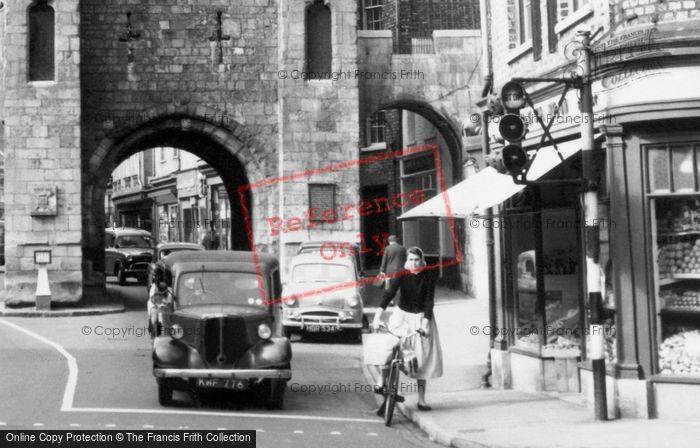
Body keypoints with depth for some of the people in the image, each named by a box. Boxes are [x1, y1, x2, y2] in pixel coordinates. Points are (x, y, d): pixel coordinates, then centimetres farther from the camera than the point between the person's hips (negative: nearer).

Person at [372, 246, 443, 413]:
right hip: (402, 315, 0)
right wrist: (378, 314, -38)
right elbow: (390, 292, -25)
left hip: (421, 317, 0)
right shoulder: (403, 274, -12)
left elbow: (429, 300, -15)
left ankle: (421, 399, 8)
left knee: (423, 357, 1)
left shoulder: (429, 276, -11)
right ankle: (382, 381, -4)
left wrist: (425, 322, -28)